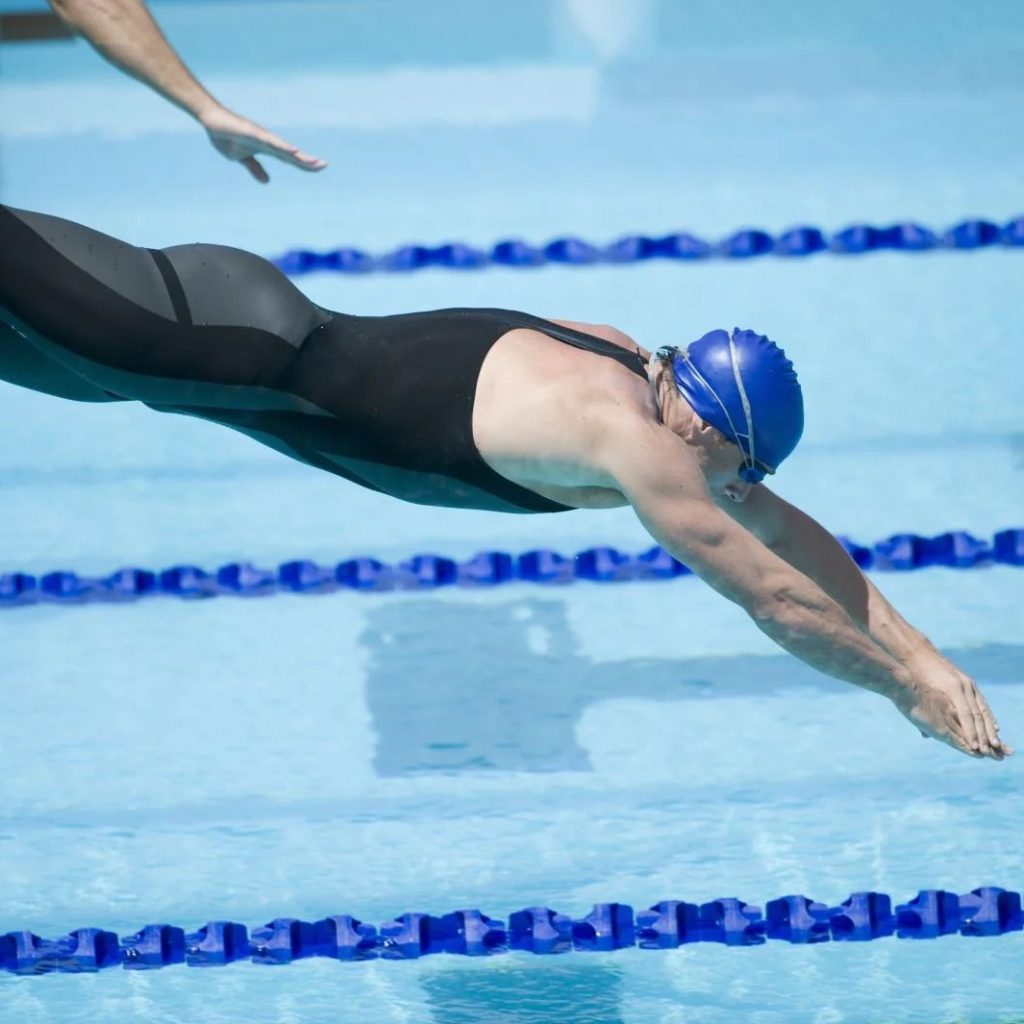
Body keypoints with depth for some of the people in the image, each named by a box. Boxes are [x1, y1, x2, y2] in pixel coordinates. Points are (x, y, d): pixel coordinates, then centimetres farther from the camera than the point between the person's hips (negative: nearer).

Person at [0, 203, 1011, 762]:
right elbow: (776, 599, -16)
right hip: (252, 362, -8)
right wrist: (906, 689, -7)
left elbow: (791, 535, 16)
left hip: (271, 323, 8)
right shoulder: (638, 448, -20)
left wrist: (918, 651, 14)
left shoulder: (638, 371, 7)